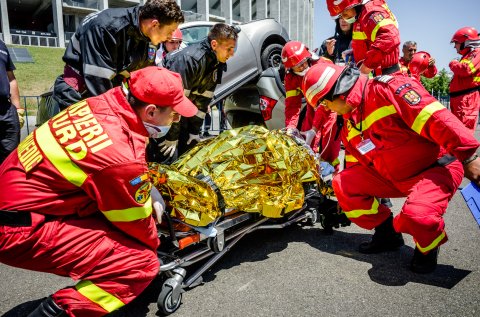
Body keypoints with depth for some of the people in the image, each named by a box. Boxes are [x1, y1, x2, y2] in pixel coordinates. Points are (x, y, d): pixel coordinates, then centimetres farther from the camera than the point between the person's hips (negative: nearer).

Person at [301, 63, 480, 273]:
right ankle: (386, 234, 13)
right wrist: (348, 201, 20)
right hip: (393, 177, 8)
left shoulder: (388, 88, -19)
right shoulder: (350, 123, 7)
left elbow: (435, 119, -26)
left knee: (417, 214, -34)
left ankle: (429, 248, 3)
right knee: (343, 184, -3)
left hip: (437, 167, -7)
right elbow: (357, 163, 16)